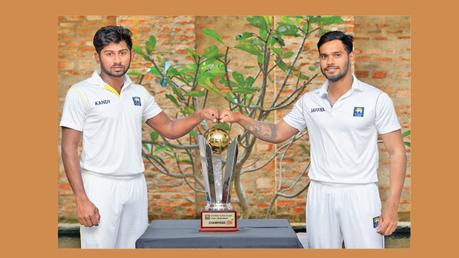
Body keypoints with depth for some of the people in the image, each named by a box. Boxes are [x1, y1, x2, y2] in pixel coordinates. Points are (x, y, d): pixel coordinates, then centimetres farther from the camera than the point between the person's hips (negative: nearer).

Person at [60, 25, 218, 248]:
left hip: (136, 185, 5)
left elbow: (169, 128, 15)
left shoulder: (139, 93, 9)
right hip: (100, 187, -5)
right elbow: (69, 149, -8)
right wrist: (81, 199, -15)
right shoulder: (80, 93, -6)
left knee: (133, 247, 9)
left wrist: (199, 116, -4)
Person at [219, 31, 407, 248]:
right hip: (320, 195, 3)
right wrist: (240, 119, 1)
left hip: (360, 194, -3)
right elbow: (278, 133, 15)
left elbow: (397, 152, -3)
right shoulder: (309, 101, 7)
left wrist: (392, 206, -11)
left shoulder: (376, 99, -3)